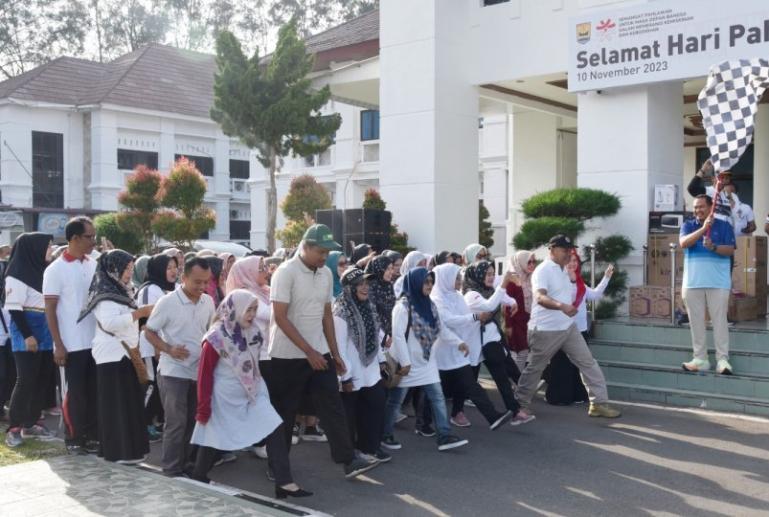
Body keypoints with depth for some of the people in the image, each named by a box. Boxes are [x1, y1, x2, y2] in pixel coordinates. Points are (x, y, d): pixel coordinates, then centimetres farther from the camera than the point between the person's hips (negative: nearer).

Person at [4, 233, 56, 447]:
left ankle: (31, 424, 18)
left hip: (45, 333, 7)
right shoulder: (17, 274, -11)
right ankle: (14, 428, 4)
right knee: (26, 380, -5)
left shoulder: (45, 271, 10)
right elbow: (14, 309, -15)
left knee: (42, 379, 8)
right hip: (27, 334, -7)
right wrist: (27, 335, -20)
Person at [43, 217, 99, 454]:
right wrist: (58, 345, -12)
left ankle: (92, 435, 21)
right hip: (71, 344, -5)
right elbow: (49, 309, -9)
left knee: (94, 391, 10)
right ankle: (74, 439, 17)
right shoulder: (56, 269, -8)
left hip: (95, 341, 5)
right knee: (74, 393, 5)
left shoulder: (94, 265, 6)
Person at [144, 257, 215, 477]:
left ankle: (187, 463, 26)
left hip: (199, 371, 5)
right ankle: (172, 469, 10)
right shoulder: (167, 302, -13)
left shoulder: (208, 302, 1)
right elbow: (149, 332, -7)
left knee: (193, 421, 13)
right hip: (173, 372, -5)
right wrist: (169, 349, -21)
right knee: (176, 422, -2)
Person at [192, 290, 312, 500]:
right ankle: (197, 480, 33)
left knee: (275, 429, -6)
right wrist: (203, 407, -12)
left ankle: (284, 483, -3)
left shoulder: (253, 332, -1)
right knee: (213, 440, 9)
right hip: (224, 400, -5)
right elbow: (205, 374, -13)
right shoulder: (216, 338, -17)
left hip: (251, 395, 6)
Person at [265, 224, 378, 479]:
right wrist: (309, 351, -20)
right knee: (284, 412, 6)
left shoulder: (326, 274, 5)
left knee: (333, 407, 2)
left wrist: (334, 352, 10)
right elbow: (280, 317, -18)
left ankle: (348, 461, 5)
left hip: (320, 353, 5)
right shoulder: (286, 273, -14)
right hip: (288, 355, -5)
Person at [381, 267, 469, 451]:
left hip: (426, 361, 7)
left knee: (437, 397, 3)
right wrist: (405, 362, -21)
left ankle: (444, 436, 5)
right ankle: (385, 435, 20)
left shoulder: (429, 305, 8)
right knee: (395, 400, 5)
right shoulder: (403, 306, -17)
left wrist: (458, 343, -2)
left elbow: (441, 329, 11)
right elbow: (398, 336, -20)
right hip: (407, 363, -7)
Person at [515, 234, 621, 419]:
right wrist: (561, 306, -48)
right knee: (534, 369, 5)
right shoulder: (543, 270, -16)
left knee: (588, 362, 3)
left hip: (568, 327, 8)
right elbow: (540, 298, -35)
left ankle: (599, 403, 8)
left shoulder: (563, 271, 13)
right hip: (546, 330, -8)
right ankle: (520, 404, 20)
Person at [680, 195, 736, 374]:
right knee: (696, 322, 5)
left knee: (719, 321, -3)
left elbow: (730, 250, -3)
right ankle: (700, 359, 12)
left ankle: (722, 359, -1)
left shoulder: (723, 226, 4)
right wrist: (703, 228, -21)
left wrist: (713, 247, -22)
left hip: (718, 283, -2)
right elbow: (683, 243, -11)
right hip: (692, 282, 3)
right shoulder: (688, 225, 9)